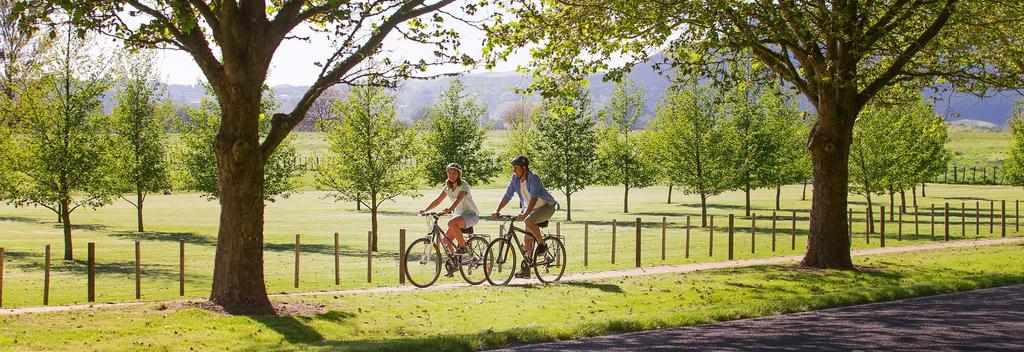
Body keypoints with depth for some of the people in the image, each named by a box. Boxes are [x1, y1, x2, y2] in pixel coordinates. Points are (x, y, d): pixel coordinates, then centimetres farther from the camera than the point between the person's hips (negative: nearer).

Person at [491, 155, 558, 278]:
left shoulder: (533, 178, -24)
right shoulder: (515, 179, -4)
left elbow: (534, 198, -35)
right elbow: (507, 196, -5)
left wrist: (525, 213, -46)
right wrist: (497, 211, -17)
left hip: (546, 206, -8)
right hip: (532, 208, 8)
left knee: (529, 221, -35)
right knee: (527, 240, 4)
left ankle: (542, 244, -14)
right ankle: (526, 269, 10)